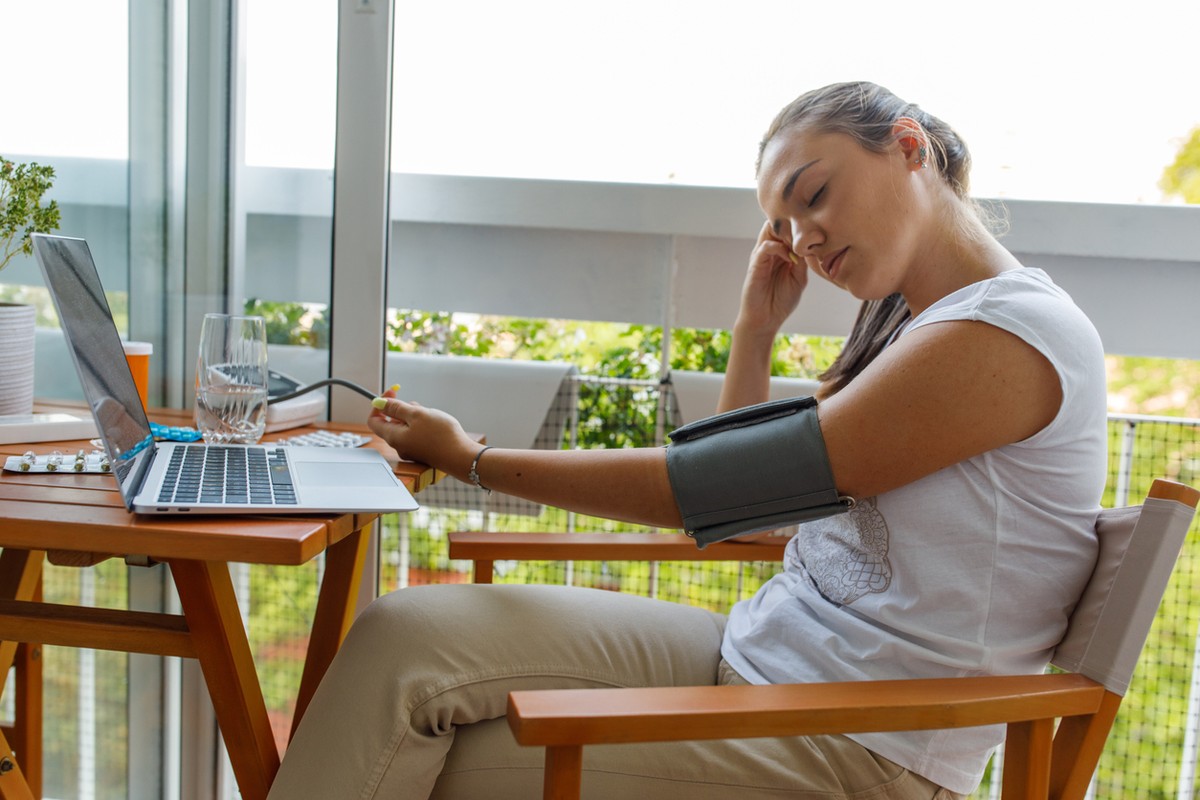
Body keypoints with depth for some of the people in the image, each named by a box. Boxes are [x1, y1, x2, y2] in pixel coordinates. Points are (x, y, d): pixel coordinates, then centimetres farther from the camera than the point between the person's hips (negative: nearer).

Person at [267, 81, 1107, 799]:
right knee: (406, 634, -7)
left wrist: (473, 460, -9)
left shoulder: (1004, 334, -16)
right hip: (757, 656, 8)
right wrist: (756, 328, 7)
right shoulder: (914, 331, 14)